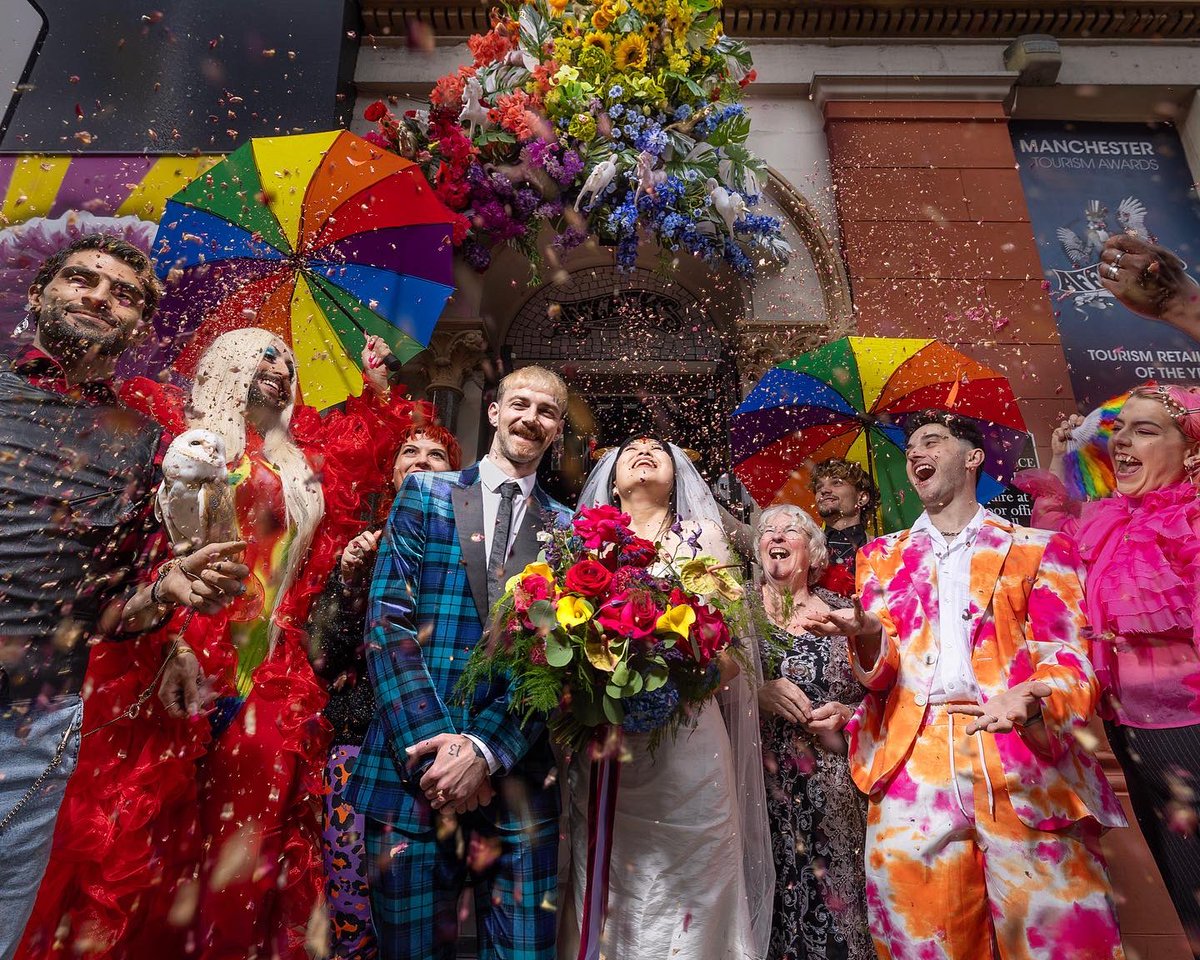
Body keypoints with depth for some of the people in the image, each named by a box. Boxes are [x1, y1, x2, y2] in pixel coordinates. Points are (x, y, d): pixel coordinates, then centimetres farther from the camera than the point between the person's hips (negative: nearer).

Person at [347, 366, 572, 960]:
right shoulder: (425, 495, 3)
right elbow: (386, 626, -5)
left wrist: (485, 750, -13)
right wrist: (432, 750, -12)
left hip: (519, 778, 1)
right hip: (413, 769, 0)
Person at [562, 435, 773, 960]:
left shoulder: (704, 536, 8)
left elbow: (730, 653, 3)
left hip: (688, 739, 0)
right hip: (602, 745, 1)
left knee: (688, 889, 3)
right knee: (608, 903, 6)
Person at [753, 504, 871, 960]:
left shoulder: (841, 611, 5)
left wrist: (843, 714, -7)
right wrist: (757, 693, -17)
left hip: (831, 789, 2)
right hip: (758, 781, -1)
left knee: (837, 919, 7)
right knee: (766, 902, 4)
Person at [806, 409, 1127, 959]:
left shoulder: (1039, 550, 12)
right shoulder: (882, 556, 17)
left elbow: (1074, 660, 2)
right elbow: (881, 672, 11)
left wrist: (1033, 699, -21)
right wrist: (867, 639, -13)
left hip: (1024, 763, -1)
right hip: (912, 767, 1)